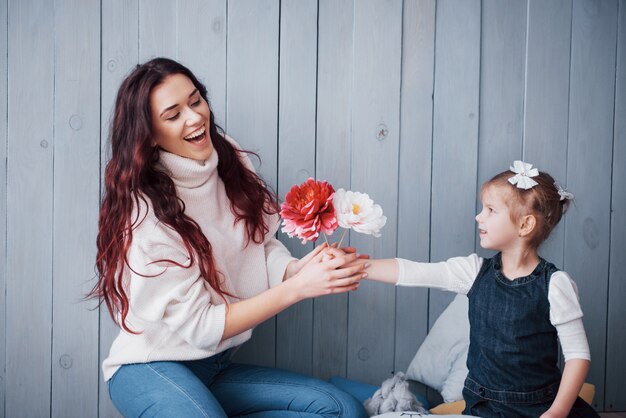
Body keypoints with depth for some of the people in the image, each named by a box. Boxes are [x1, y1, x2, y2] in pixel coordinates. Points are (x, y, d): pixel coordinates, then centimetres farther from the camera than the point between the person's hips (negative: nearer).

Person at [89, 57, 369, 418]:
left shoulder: (229, 162, -3)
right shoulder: (145, 212, -20)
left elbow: (265, 247, -1)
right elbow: (200, 327, -19)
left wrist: (302, 268, -25)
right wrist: (298, 287, -26)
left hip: (219, 367, 7)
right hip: (153, 370, -6)